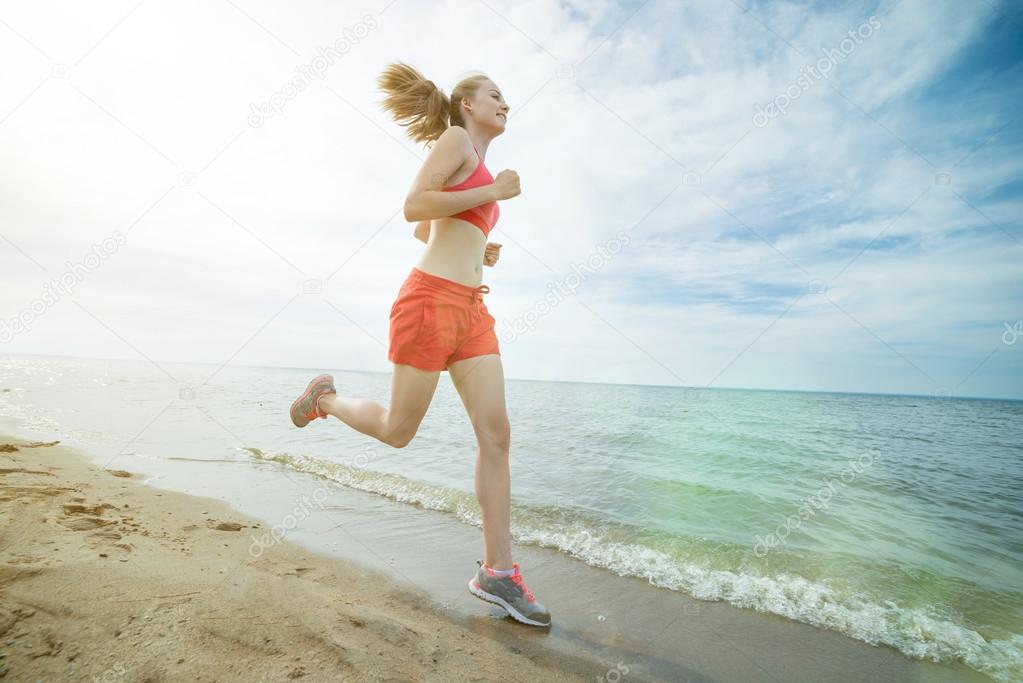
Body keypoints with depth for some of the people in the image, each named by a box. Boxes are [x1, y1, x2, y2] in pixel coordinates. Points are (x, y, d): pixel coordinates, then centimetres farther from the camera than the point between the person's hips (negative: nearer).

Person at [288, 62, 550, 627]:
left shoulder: (480, 170, 28)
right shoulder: (457, 138, 3)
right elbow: (413, 207, -12)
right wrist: (494, 192, -9)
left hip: (471, 310, 8)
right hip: (431, 301, -8)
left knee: (496, 434, -3)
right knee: (399, 432, 5)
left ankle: (497, 571, 5)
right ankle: (325, 397, 34)